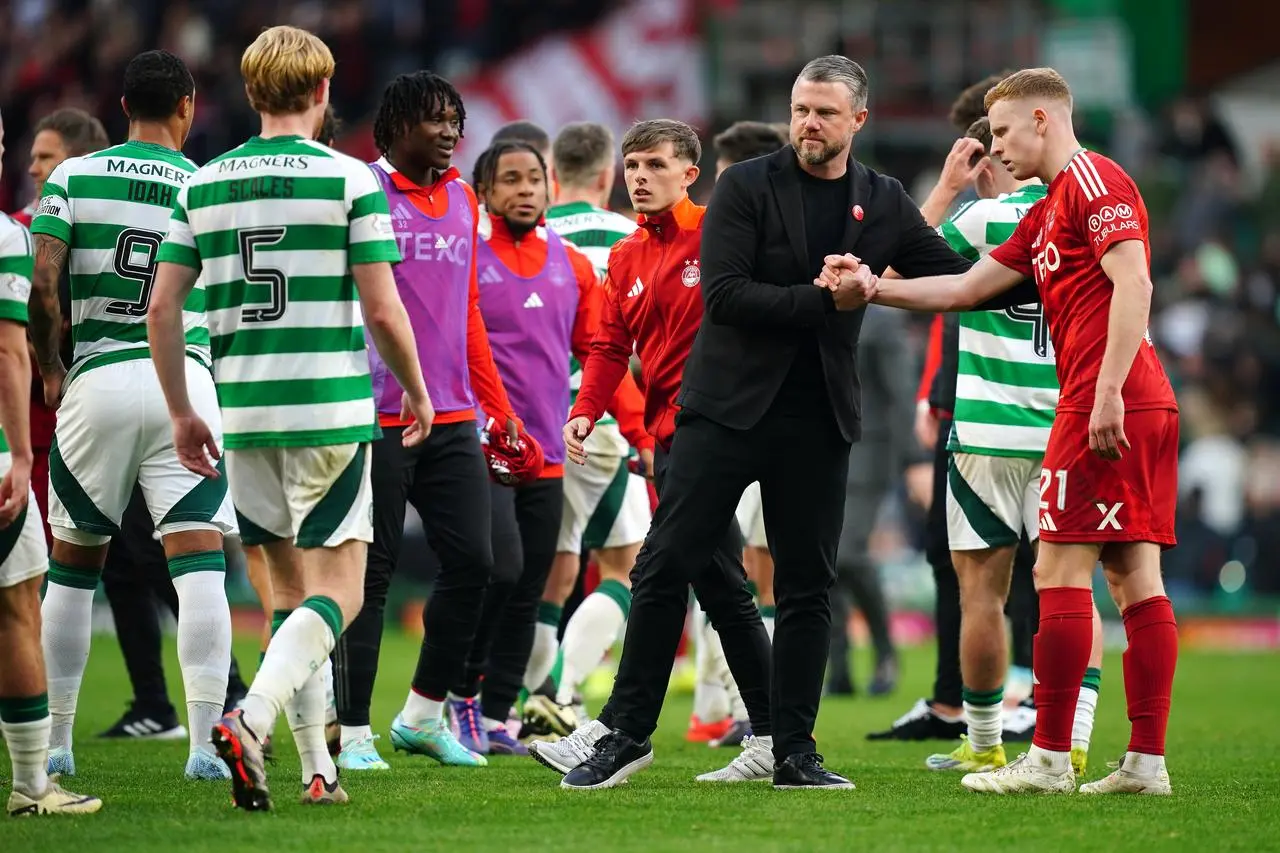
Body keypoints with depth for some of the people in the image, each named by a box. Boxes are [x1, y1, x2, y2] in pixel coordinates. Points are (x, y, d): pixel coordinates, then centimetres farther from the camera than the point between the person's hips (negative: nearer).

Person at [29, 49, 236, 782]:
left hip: (97, 382, 1)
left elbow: (42, 287, -5)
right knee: (200, 564, -2)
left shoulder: (74, 178, 2)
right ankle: (205, 742, -10)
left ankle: (55, 741, 17)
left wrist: (51, 369, 9)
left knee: (73, 566, 13)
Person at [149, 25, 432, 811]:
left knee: (292, 589, 15)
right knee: (338, 590, -1)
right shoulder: (351, 179, -5)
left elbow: (163, 308, 4)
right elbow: (382, 310, -7)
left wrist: (182, 413, 15)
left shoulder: (203, 185, 6)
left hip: (245, 416, 4)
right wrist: (417, 392, 9)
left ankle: (318, 769, 14)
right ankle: (251, 719, -24)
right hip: (332, 410, -4)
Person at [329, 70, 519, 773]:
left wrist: (498, 406, 21)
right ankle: (353, 733, 6)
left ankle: (423, 714, 18)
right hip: (376, 418, -6)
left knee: (471, 562, 3)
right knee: (368, 572, -2)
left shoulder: (462, 200, 15)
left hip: (454, 419, 6)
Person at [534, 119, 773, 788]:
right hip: (668, 430, 9)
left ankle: (621, 732, -10)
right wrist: (585, 412, -2)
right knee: (719, 583, 11)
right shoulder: (626, 257, 15)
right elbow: (610, 345, 13)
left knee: (657, 575, -12)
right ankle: (770, 735, 16)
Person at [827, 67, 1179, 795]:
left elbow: (1134, 283, -17)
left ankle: (1050, 758, -6)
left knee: (1060, 568, -7)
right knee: (1135, 576, 5)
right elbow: (966, 288, 27)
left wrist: (1108, 392, -23)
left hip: (1105, 406, -10)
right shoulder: (1048, 215, 24)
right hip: (1147, 408, 10)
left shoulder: (1094, 181, -6)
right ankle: (1148, 759, 3)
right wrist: (872, 287, 20)